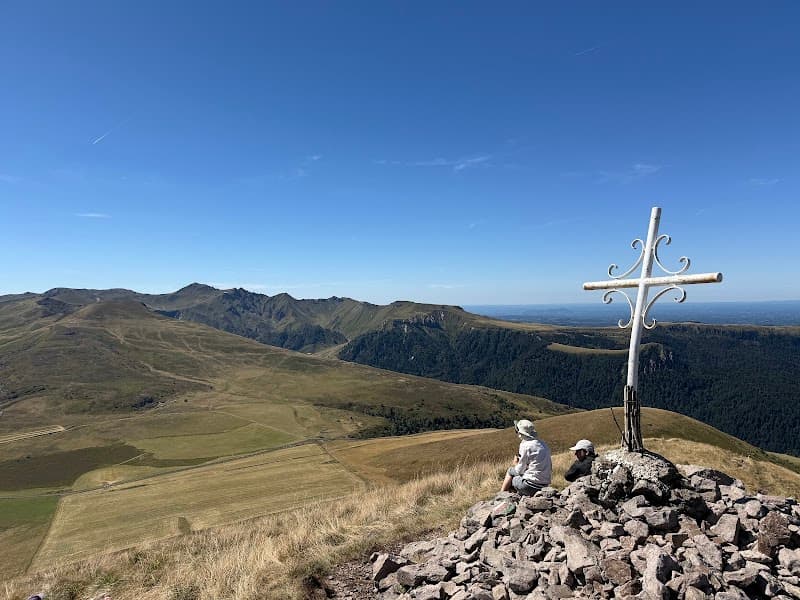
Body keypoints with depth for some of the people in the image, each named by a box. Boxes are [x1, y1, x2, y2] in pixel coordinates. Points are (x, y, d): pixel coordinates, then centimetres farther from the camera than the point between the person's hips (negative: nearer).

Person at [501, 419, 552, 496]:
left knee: (510, 472, 13)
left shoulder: (525, 445, -12)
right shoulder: (543, 444, 10)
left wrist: (516, 464, 14)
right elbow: (550, 468, 16)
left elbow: (520, 471, -9)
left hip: (532, 485, -8)